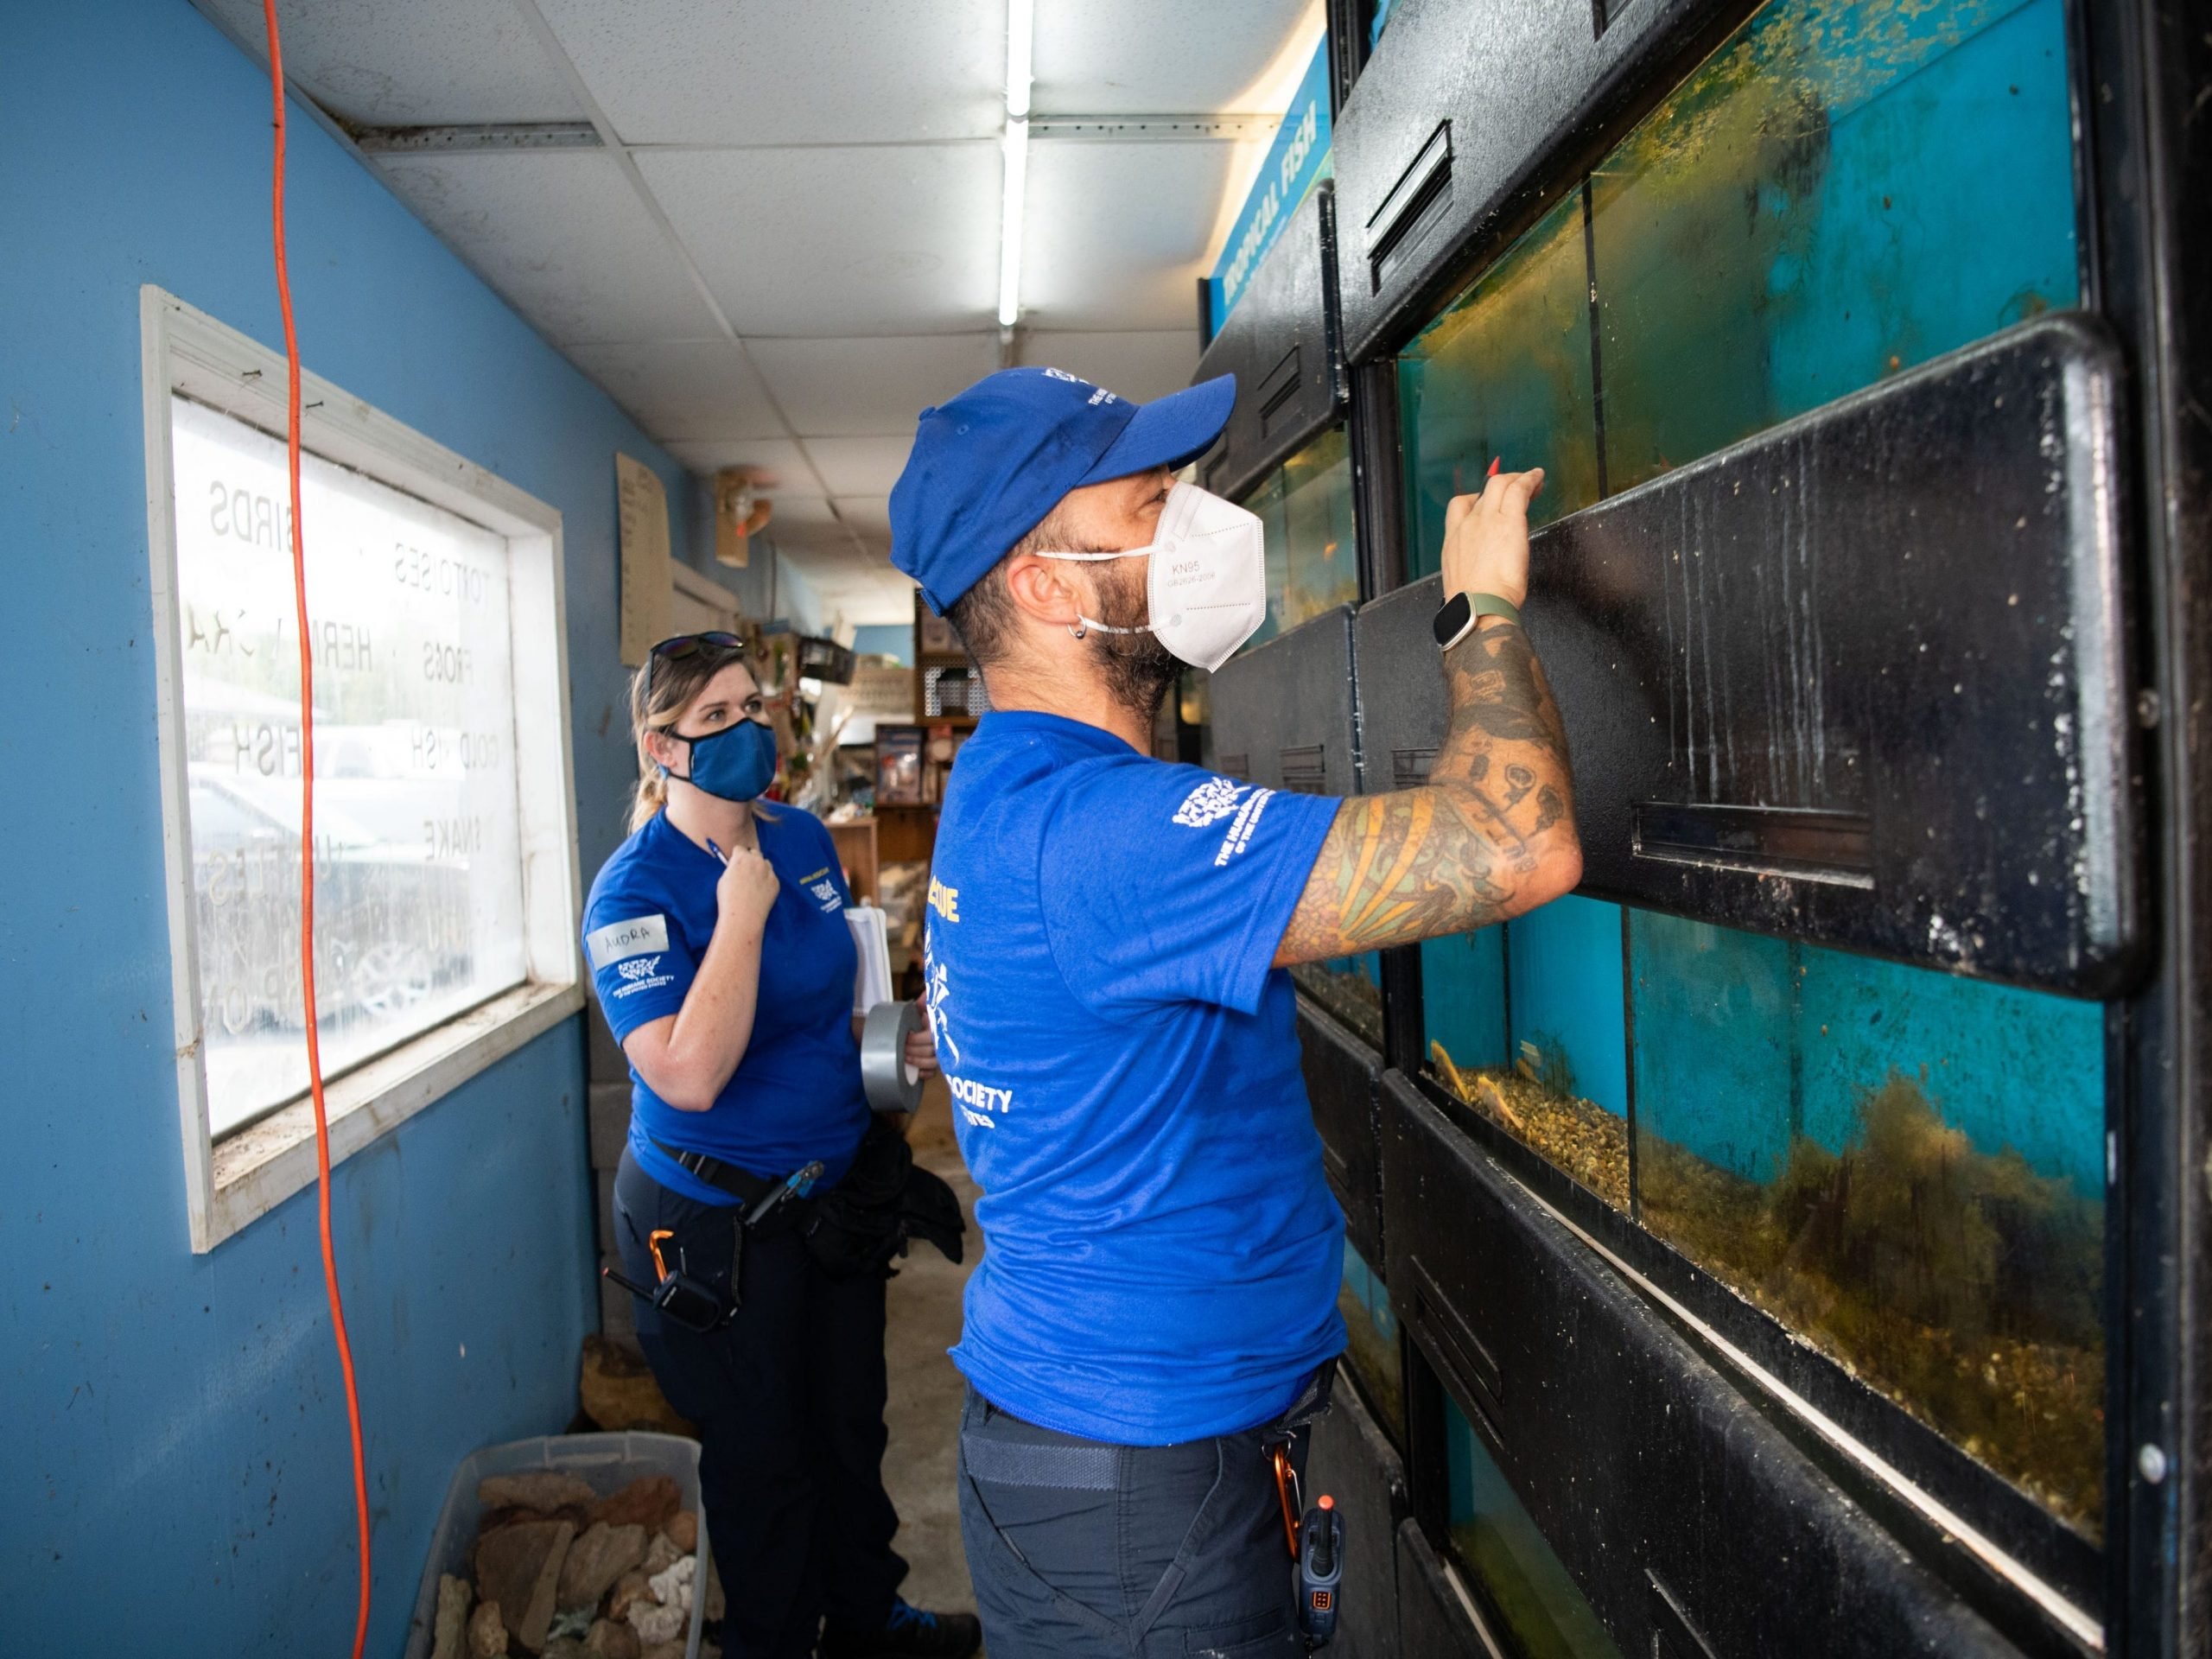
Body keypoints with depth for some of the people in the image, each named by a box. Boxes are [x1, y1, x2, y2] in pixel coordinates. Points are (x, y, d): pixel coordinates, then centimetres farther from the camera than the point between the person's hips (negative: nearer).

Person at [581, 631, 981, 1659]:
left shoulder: (803, 838, 0)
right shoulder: (634, 893, -20)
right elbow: (689, 1076, -32)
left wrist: (895, 1040, -1)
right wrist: (740, 917, -30)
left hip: (835, 1182, 7)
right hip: (715, 1217, -6)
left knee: (850, 1424, 22)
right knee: (762, 1454, 12)